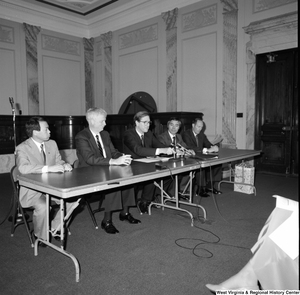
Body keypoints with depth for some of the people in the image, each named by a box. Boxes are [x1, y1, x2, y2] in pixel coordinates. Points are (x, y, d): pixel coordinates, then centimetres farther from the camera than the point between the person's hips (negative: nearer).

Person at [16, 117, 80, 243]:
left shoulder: (52, 144, 8)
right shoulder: (22, 148, -11)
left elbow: (58, 161, 16)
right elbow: (23, 168, -29)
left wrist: (65, 165, -10)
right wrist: (48, 168, -37)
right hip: (32, 191, -5)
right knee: (42, 207, -33)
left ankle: (55, 228, 6)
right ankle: (40, 236, -1)